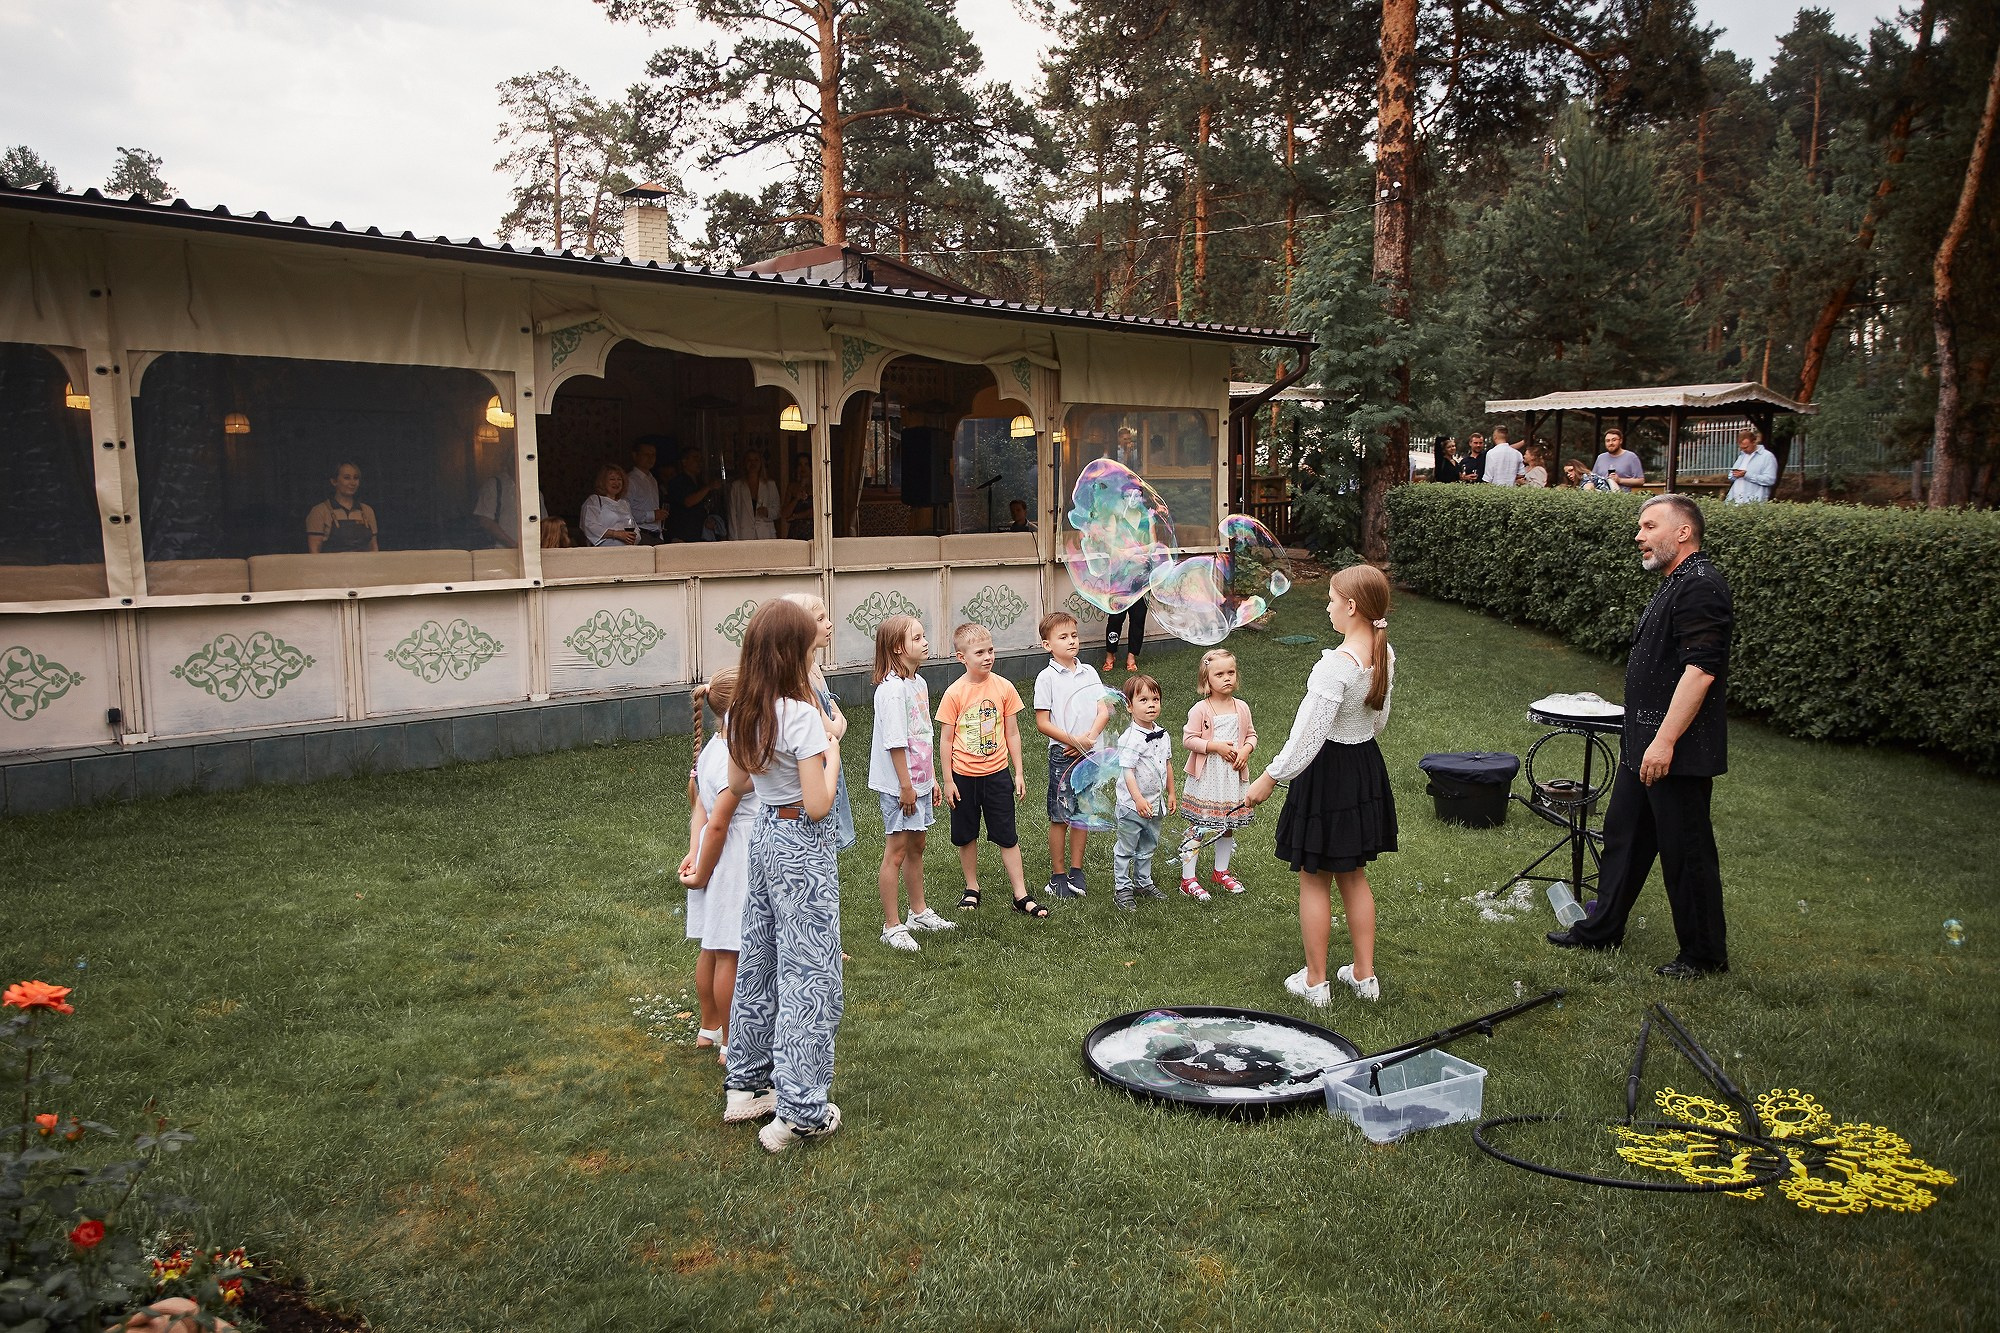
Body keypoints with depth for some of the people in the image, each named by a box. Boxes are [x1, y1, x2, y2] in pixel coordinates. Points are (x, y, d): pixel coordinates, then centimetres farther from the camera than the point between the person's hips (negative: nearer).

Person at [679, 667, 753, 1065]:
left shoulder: (713, 747, 8)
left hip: (713, 853, 10)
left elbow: (700, 807, 8)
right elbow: (718, 823, -21)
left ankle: (708, 1028, 35)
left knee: (712, 949, 20)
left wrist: (694, 851, 1)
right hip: (735, 861, -10)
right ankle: (730, 1045, 11)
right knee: (730, 954, 1)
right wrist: (702, 874, -13)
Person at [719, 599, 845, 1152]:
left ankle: (746, 1085, 32)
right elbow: (818, 806, -22)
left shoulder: (742, 714, 1)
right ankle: (799, 1110, 8)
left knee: (758, 961, 18)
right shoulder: (801, 715, -22)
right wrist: (831, 754, -8)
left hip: (763, 836, 8)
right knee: (809, 972, 1)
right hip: (803, 846, -8)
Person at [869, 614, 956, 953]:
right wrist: (905, 785, -19)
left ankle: (919, 912, 33)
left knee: (916, 846, 19)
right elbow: (895, 742, -21)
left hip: (918, 780, 9)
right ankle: (892, 926, 8)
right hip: (898, 784, -9)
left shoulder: (918, 682, 9)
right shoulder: (892, 689, -20)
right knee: (896, 852, -1)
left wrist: (932, 777, 17)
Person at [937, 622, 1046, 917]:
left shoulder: (1004, 687, -4)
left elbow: (1012, 733, 4)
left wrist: (1019, 773, 4)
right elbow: (947, 739, -4)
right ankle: (972, 889, 30)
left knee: (1007, 837, 4)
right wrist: (948, 781, -4)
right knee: (966, 836, 13)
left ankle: (1021, 896, 10)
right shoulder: (954, 693, -10)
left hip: (996, 773, 1)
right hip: (964, 776, -1)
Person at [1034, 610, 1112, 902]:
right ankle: (1058, 876, 13)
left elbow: (1104, 710, 3)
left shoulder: (1088, 672, 7)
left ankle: (1076, 872, 23)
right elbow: (1042, 723, -10)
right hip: (1062, 754, -4)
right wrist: (1074, 741, -16)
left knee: (1082, 814, 11)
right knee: (1060, 817, 3)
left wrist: (1090, 737, -14)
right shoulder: (1047, 678, -7)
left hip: (1090, 752, 4)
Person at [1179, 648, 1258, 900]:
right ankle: (1188, 879, 7)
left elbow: (1251, 734, 13)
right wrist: (1215, 746, -20)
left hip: (1232, 777, 5)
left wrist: (1245, 750, -7)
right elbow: (1188, 739, -13)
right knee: (1198, 827, -1)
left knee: (1228, 826, 16)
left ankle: (1220, 871, 34)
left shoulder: (1241, 707, 4)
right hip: (1205, 777, -5)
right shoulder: (1200, 710, -11)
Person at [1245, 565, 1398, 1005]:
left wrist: (1269, 778, -14)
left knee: (1314, 880, 9)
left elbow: (1307, 737, -24)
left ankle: (1314, 981, 20)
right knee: (1354, 875, 21)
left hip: (1326, 772, -8)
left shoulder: (1336, 665, -27)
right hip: (1367, 766, 8)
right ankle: (1364, 975, 30)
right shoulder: (1385, 655, -2)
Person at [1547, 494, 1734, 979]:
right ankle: (1601, 928, 30)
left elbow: (1700, 671, -27)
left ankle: (1705, 954, 15)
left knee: (1686, 852, 1)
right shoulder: (1674, 584, 15)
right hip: (1643, 746, 11)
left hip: (1676, 752, -11)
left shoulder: (1701, 587, -18)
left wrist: (1665, 740, -28)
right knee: (1624, 837, 18)